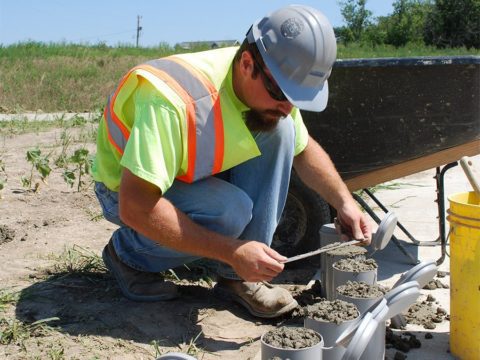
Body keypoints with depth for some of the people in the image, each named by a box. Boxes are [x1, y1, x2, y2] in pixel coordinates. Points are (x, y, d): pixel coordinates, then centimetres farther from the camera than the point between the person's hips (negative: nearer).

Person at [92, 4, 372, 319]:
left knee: (278, 131, -16)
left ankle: (238, 277, -10)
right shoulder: (173, 101, -37)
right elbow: (135, 207, -38)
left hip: (201, 175, 6)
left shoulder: (274, 87, -14)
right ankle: (128, 254, -4)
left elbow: (304, 149, 3)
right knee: (231, 211, -32)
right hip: (126, 189, -6)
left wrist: (345, 202, -12)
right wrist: (232, 251, -37)